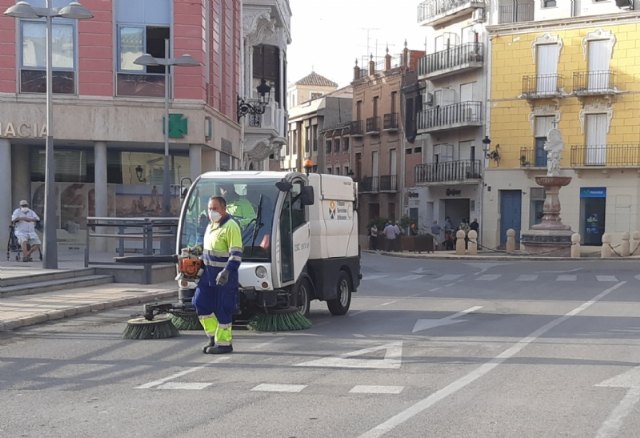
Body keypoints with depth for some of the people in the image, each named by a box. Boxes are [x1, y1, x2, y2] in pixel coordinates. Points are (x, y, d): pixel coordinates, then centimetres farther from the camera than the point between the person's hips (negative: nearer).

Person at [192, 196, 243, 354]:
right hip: (209, 273, 9)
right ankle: (214, 337, 17)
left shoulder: (231, 227, -13)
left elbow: (236, 254, -19)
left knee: (223, 310, -3)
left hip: (224, 276, -9)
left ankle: (224, 343, 8)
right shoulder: (210, 226, 15)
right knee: (201, 303, 5)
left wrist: (227, 272, -28)